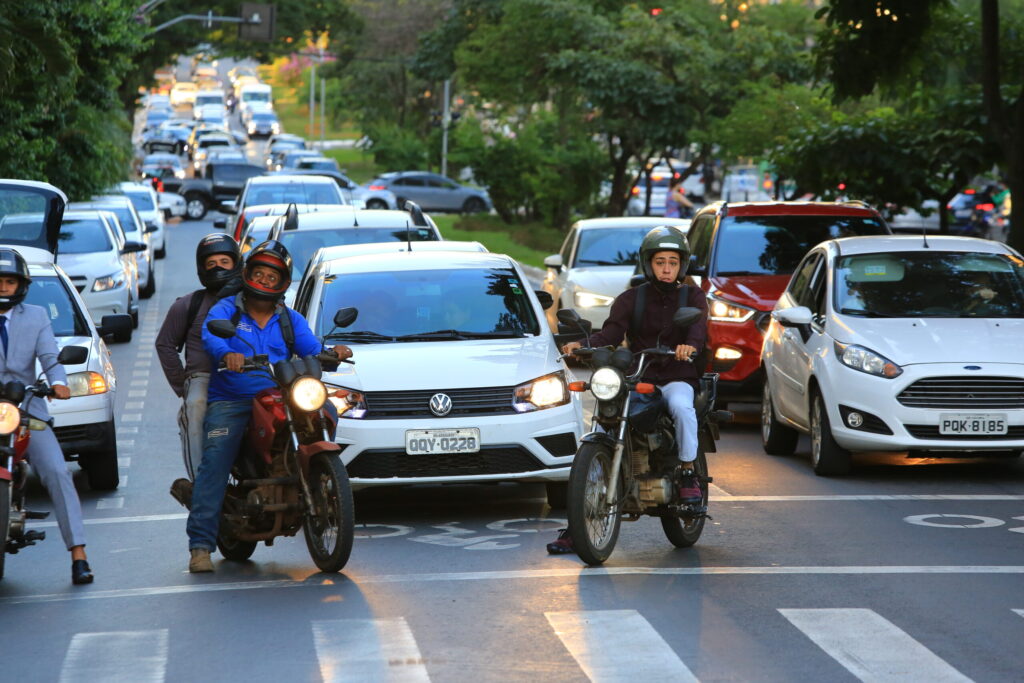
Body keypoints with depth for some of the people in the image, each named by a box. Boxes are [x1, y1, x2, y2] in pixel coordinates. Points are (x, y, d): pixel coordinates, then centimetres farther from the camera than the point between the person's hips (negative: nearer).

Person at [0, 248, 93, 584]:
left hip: (28, 411, 1)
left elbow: (49, 358, 1)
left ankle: (79, 555, -14)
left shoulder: (36, 316, 14)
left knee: (57, 473, -13)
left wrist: (58, 383, -19)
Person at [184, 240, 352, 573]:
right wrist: (226, 354, -35)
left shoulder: (291, 321, 18)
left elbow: (312, 350, 3)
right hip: (230, 402, -3)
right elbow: (210, 335, -13)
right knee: (215, 459, -20)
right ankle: (200, 544, -23)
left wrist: (333, 353, -21)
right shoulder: (226, 309, 8)